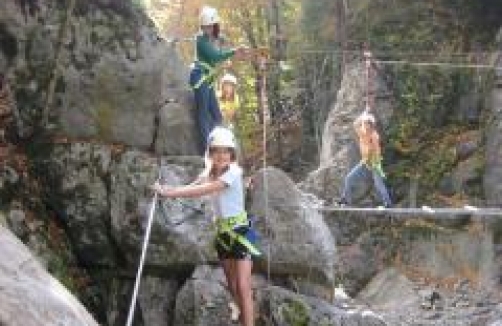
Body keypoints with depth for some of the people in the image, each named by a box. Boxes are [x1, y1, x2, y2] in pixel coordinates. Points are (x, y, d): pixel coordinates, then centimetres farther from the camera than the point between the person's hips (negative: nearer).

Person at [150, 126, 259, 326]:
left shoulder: (234, 171, -20)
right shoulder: (210, 171, 4)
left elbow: (204, 190, -30)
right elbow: (194, 186, -12)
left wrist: (169, 192, -33)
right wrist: (169, 190, -29)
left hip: (240, 232, -7)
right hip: (222, 231, 7)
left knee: (243, 287, -12)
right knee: (232, 285, 16)